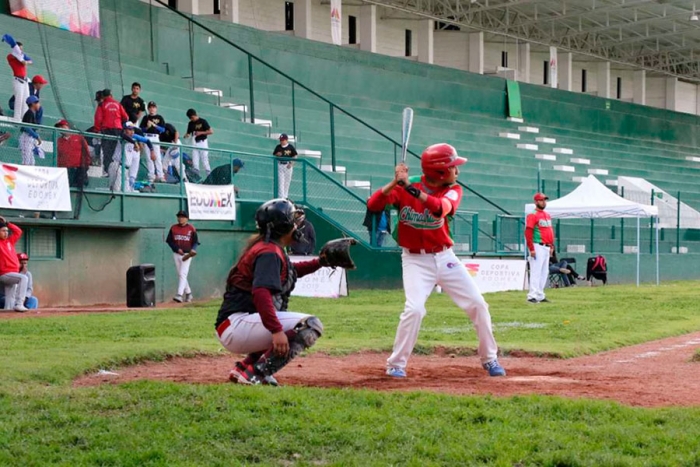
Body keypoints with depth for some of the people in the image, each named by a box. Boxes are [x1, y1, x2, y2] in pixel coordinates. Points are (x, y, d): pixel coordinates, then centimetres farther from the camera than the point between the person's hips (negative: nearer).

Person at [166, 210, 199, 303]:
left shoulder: (191, 228, -2)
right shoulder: (173, 228, 5)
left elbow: (195, 242, -2)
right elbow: (169, 241, 6)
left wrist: (193, 250, -21)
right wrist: (177, 249, -9)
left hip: (187, 254, -4)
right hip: (176, 254, 4)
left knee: (183, 274, -13)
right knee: (180, 275, 11)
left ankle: (179, 295, -21)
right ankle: (188, 293, 25)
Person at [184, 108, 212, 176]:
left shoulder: (203, 122, -5)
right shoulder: (190, 123, 10)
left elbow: (211, 131, -6)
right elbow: (188, 133, 12)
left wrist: (201, 133, -14)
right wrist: (186, 136, -12)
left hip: (202, 142, -5)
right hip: (195, 144, 5)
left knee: (205, 161, -8)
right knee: (195, 161, 2)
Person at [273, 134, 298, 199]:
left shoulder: (290, 147, -1)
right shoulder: (278, 147, 5)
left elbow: (294, 156, 2)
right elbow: (274, 155, 11)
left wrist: (291, 164, -11)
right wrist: (277, 155, -12)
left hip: (288, 166, 0)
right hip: (280, 165, 1)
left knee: (287, 182, 8)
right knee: (280, 181, -7)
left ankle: (285, 196, 19)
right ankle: (281, 197, -10)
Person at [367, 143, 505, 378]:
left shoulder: (453, 190, -6)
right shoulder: (403, 188, -11)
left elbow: (440, 208, -28)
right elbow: (373, 205, -22)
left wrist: (410, 188, -41)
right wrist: (395, 182, -35)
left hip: (445, 257, 4)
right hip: (416, 260, -4)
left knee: (478, 304, 3)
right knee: (414, 309, -22)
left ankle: (489, 359, 20)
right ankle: (396, 365, -6)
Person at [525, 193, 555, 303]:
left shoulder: (547, 215, 17)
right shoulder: (532, 215, -9)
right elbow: (528, 233, -15)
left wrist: (551, 246, 16)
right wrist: (531, 249, -20)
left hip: (547, 247, 9)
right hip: (538, 247, -9)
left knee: (544, 272, 11)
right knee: (536, 271, -11)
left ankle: (540, 295, 16)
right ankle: (532, 296, -12)